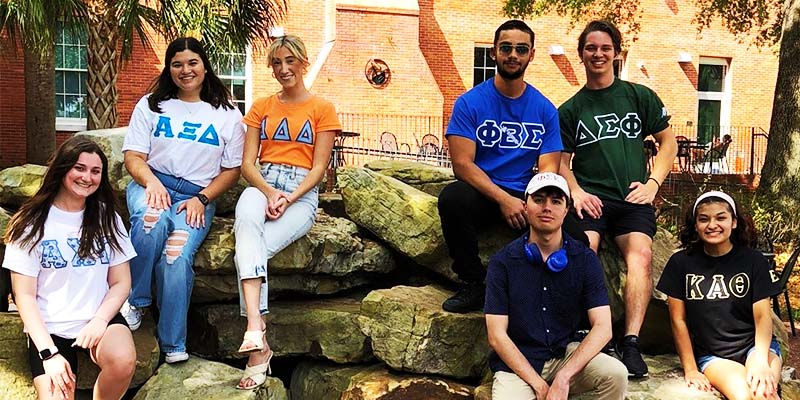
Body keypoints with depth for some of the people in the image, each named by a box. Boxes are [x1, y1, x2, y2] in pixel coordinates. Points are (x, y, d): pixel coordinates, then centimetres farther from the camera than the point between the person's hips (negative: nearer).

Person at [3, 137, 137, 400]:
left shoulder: (107, 218, 10)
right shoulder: (32, 223, 1)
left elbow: (121, 283, 6)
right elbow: (25, 295, -2)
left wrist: (100, 320, -14)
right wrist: (49, 353, -14)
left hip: (99, 320, 2)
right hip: (50, 328, -1)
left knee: (123, 361, -30)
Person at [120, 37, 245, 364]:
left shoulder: (227, 115, 11)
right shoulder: (151, 105, 13)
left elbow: (232, 170, 9)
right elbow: (133, 156, 7)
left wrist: (202, 199, -6)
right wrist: (151, 181, -15)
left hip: (198, 196, 0)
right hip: (151, 184, 1)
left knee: (177, 256, -28)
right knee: (153, 219, -37)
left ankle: (173, 344, -18)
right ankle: (136, 300, -20)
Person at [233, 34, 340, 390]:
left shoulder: (322, 109, 9)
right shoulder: (261, 107, 18)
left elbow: (318, 167, 1)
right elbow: (247, 164, 8)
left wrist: (288, 199, -15)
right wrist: (269, 192, -12)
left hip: (301, 191, -1)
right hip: (261, 184, 1)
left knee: (249, 249, -30)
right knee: (247, 220, -36)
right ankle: (257, 333, -48)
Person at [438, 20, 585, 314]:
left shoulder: (545, 109, 7)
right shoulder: (470, 102, -2)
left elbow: (548, 168, 1)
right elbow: (462, 164, -10)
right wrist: (504, 199, -22)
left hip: (527, 199, 2)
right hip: (481, 196, -1)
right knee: (452, 198, -36)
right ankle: (472, 285, -15)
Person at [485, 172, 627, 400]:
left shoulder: (585, 259, -2)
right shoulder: (502, 262, -5)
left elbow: (602, 328, -8)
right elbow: (497, 336, -7)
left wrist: (563, 377, -20)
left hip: (566, 355, 2)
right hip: (517, 364, -2)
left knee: (616, 374, -24)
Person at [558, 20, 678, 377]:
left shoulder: (640, 96, 14)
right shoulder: (570, 110, 15)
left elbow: (668, 142, 17)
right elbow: (562, 161, 15)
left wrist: (652, 183, 3)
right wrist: (576, 191, -4)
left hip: (633, 198, 0)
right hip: (590, 197, 0)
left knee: (640, 253, -28)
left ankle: (631, 344, -32)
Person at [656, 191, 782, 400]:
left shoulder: (754, 261, 1)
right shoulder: (681, 263, 0)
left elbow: (762, 316, -4)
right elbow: (678, 320, 2)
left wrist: (760, 361, -21)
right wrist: (690, 370, -2)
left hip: (755, 346, 1)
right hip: (712, 356, -1)